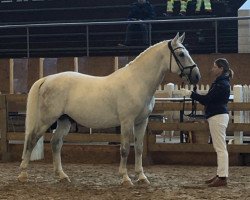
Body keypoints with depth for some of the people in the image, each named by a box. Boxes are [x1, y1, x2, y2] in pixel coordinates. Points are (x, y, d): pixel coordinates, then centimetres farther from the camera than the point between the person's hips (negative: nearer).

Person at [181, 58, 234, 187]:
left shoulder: (221, 84, -16)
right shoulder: (221, 82, 16)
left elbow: (207, 99, -18)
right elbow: (209, 100, 19)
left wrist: (190, 94, -12)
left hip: (218, 116, -11)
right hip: (218, 115, 11)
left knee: (220, 148, -9)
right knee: (219, 148, 13)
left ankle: (222, 178, -9)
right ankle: (220, 175, 18)